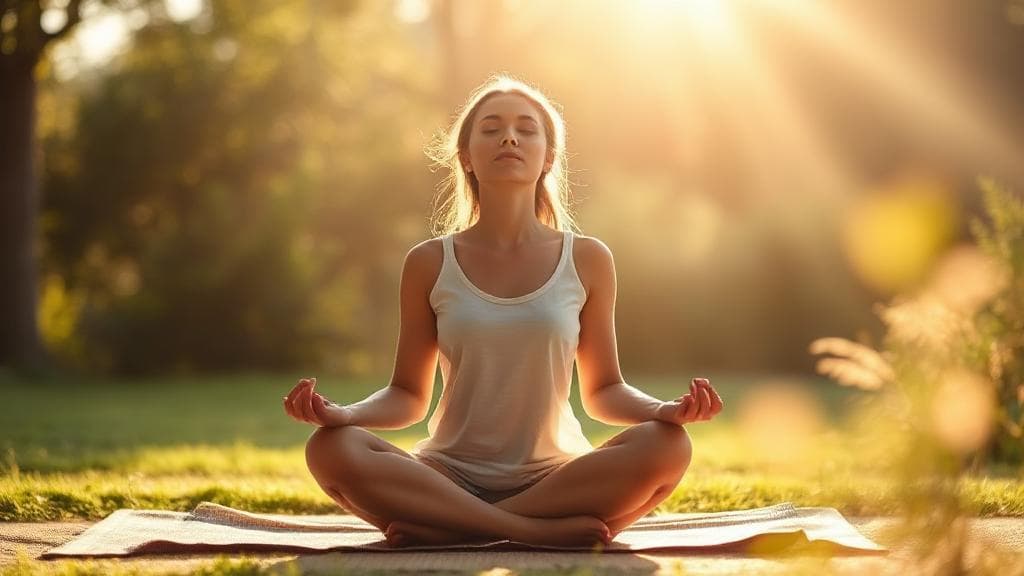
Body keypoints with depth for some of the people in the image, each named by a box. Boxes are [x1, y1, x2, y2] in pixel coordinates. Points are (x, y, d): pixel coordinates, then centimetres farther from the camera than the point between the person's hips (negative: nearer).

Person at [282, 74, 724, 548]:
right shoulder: (429, 264, 3)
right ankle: (540, 531, -30)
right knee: (332, 449, -29)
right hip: (449, 478, 0)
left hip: (553, 479, 1)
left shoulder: (586, 260, 4)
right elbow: (407, 395, 7)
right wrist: (342, 414, -15)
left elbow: (603, 391, 9)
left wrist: (664, 409, -13)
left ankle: (444, 529, -25)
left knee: (667, 446, -29)